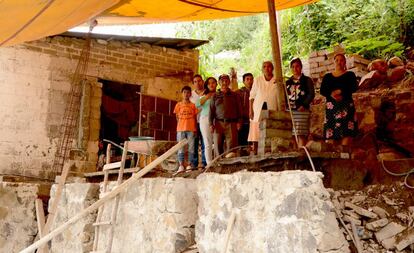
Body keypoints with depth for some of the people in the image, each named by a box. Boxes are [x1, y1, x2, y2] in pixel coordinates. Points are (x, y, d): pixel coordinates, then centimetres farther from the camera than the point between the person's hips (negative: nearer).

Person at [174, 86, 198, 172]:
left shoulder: (193, 105, 8)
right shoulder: (179, 105, 8)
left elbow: (195, 118, 8)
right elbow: (177, 118, 11)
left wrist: (195, 129, 1)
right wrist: (181, 125, 2)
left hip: (191, 129, 0)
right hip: (181, 129, 0)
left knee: (191, 147, 0)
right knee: (180, 148, 0)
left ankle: (190, 164, 6)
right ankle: (181, 165, 2)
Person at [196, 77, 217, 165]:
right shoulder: (204, 96, 17)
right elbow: (197, 105, -1)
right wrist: (207, 97, -3)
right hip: (205, 119, 1)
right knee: (208, 144, -1)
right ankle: (209, 163, 0)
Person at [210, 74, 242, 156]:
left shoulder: (234, 95, 14)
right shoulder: (215, 96, 15)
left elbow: (239, 109, 11)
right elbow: (211, 110, 10)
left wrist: (239, 122, 0)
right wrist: (211, 124, 1)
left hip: (231, 123, -1)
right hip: (218, 123, 1)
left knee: (231, 145, -9)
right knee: (218, 145, 0)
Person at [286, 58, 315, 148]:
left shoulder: (307, 80, 9)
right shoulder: (288, 82, 20)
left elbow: (311, 94, -1)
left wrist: (304, 105, -13)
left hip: (302, 110, -4)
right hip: (289, 110, 4)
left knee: (301, 134, -11)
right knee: (291, 135, -1)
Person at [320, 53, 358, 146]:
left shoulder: (350, 75, 12)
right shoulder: (327, 77, 17)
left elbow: (354, 88, -3)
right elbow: (322, 91, 6)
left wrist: (341, 91, -18)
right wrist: (331, 94, -15)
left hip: (346, 105, -2)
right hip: (331, 106, 2)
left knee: (346, 132, -12)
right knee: (330, 132, -7)